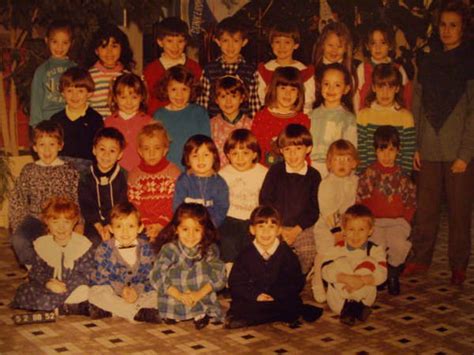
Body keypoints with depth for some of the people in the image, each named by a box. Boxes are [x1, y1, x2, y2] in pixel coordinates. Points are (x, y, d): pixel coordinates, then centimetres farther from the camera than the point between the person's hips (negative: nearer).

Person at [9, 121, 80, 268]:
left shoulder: (68, 171, 4)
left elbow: (78, 200, 1)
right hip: (36, 218, 2)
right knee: (18, 239, -27)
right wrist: (18, 226, 0)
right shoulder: (29, 171, 10)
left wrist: (78, 224, -11)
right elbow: (17, 200, 10)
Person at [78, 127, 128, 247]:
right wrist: (99, 227, -17)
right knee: (94, 241, -21)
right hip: (94, 224, 1)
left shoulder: (123, 177, -1)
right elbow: (86, 206, -3)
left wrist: (109, 226, -16)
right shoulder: (86, 179, 3)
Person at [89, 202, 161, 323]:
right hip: (111, 293, -1)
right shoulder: (104, 249, -7)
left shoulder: (145, 248, -3)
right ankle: (140, 313, -32)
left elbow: (149, 277, -5)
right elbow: (101, 278, -10)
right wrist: (121, 289, -24)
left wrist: (136, 290, -24)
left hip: (138, 293, 2)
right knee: (96, 293, -30)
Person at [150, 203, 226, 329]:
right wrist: (179, 295, -27)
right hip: (174, 297, -1)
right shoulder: (169, 249, -9)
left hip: (202, 299, 1)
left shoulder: (210, 250, -3)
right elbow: (157, 276, -16)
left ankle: (202, 313, -12)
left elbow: (219, 276, -12)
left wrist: (200, 293, -28)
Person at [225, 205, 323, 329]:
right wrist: (256, 295, -17)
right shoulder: (246, 255, 3)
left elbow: (297, 282, -1)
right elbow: (235, 283, -1)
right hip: (252, 301, 1)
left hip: (280, 299, -1)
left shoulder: (287, 253, 2)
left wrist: (274, 295, -15)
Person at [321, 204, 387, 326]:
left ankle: (348, 308, -24)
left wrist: (363, 280, -34)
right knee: (341, 263, -21)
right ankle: (357, 307, -29)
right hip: (338, 299, 0)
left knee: (369, 262, -19)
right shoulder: (337, 249, -4)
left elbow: (381, 274, -16)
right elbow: (326, 271, -18)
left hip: (364, 296, 0)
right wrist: (346, 278, -34)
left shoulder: (375, 250, -2)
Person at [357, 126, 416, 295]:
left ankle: (393, 273, 3)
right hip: (374, 221, -1)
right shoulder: (370, 173, 4)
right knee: (378, 244, -31)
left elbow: (412, 202, 13)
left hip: (398, 221, 1)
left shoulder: (402, 175, 10)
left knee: (399, 244, -31)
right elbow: (360, 200, 1)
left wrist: (405, 220, -2)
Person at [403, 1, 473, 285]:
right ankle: (421, 259, 19)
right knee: (426, 208, 7)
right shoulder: (430, 62, 13)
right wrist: (415, 146, 5)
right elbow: (417, 106, 12)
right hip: (429, 150, 4)